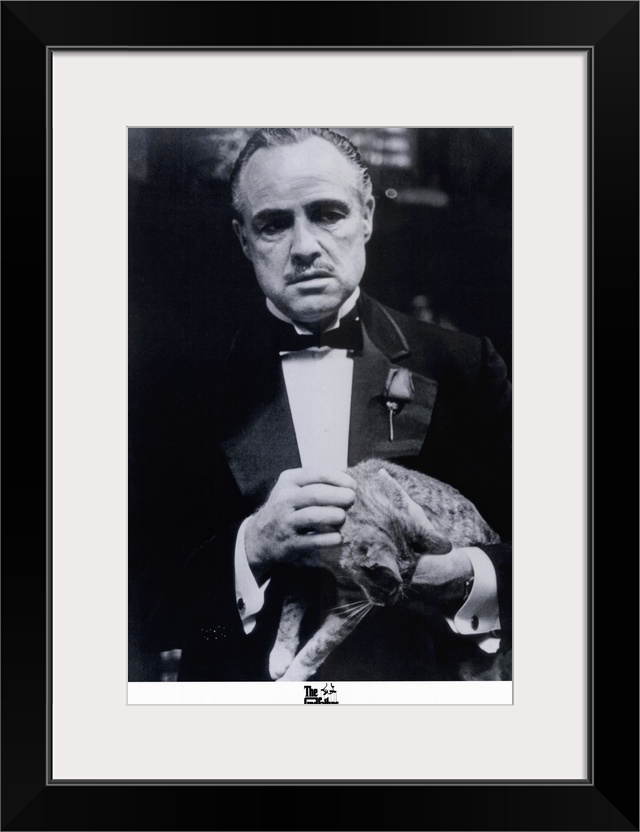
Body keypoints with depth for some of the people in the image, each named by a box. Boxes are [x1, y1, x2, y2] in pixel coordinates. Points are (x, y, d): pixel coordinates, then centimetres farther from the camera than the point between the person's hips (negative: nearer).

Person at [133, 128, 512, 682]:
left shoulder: (462, 367, 0)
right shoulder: (196, 382, 0)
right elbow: (149, 601, -1)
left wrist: (462, 578, -16)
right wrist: (252, 547, -16)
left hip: (414, 680, 1)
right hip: (244, 678, 0)